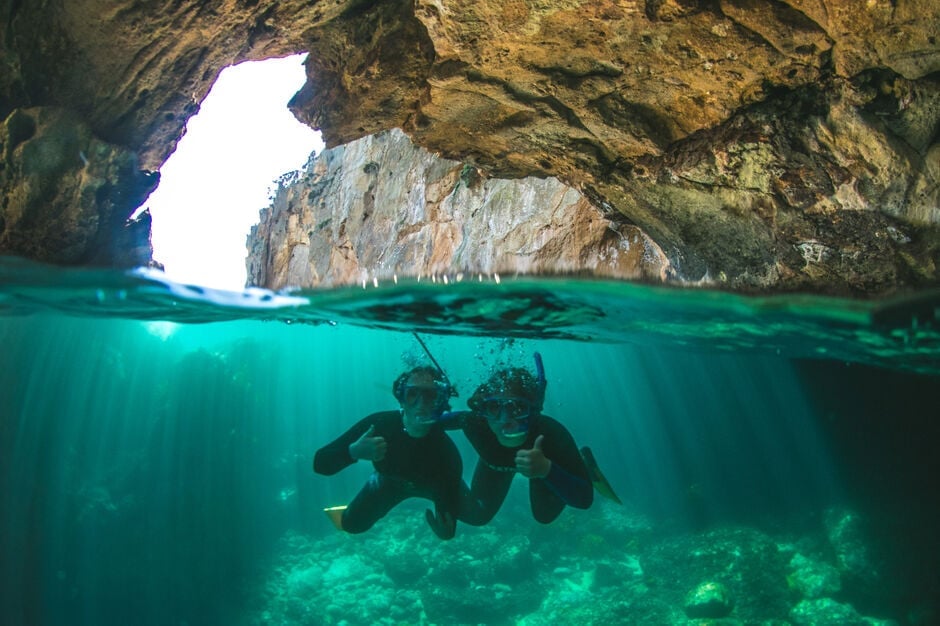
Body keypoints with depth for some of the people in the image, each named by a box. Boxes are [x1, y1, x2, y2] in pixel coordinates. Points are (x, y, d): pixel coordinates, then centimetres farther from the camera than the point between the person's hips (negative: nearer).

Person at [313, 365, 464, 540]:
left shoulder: (446, 451, -43)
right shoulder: (377, 424, -39)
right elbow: (320, 464, -36)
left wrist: (447, 530, -62)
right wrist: (353, 451, -57)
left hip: (437, 485, -1)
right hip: (390, 481, 1)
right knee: (352, 524, 10)